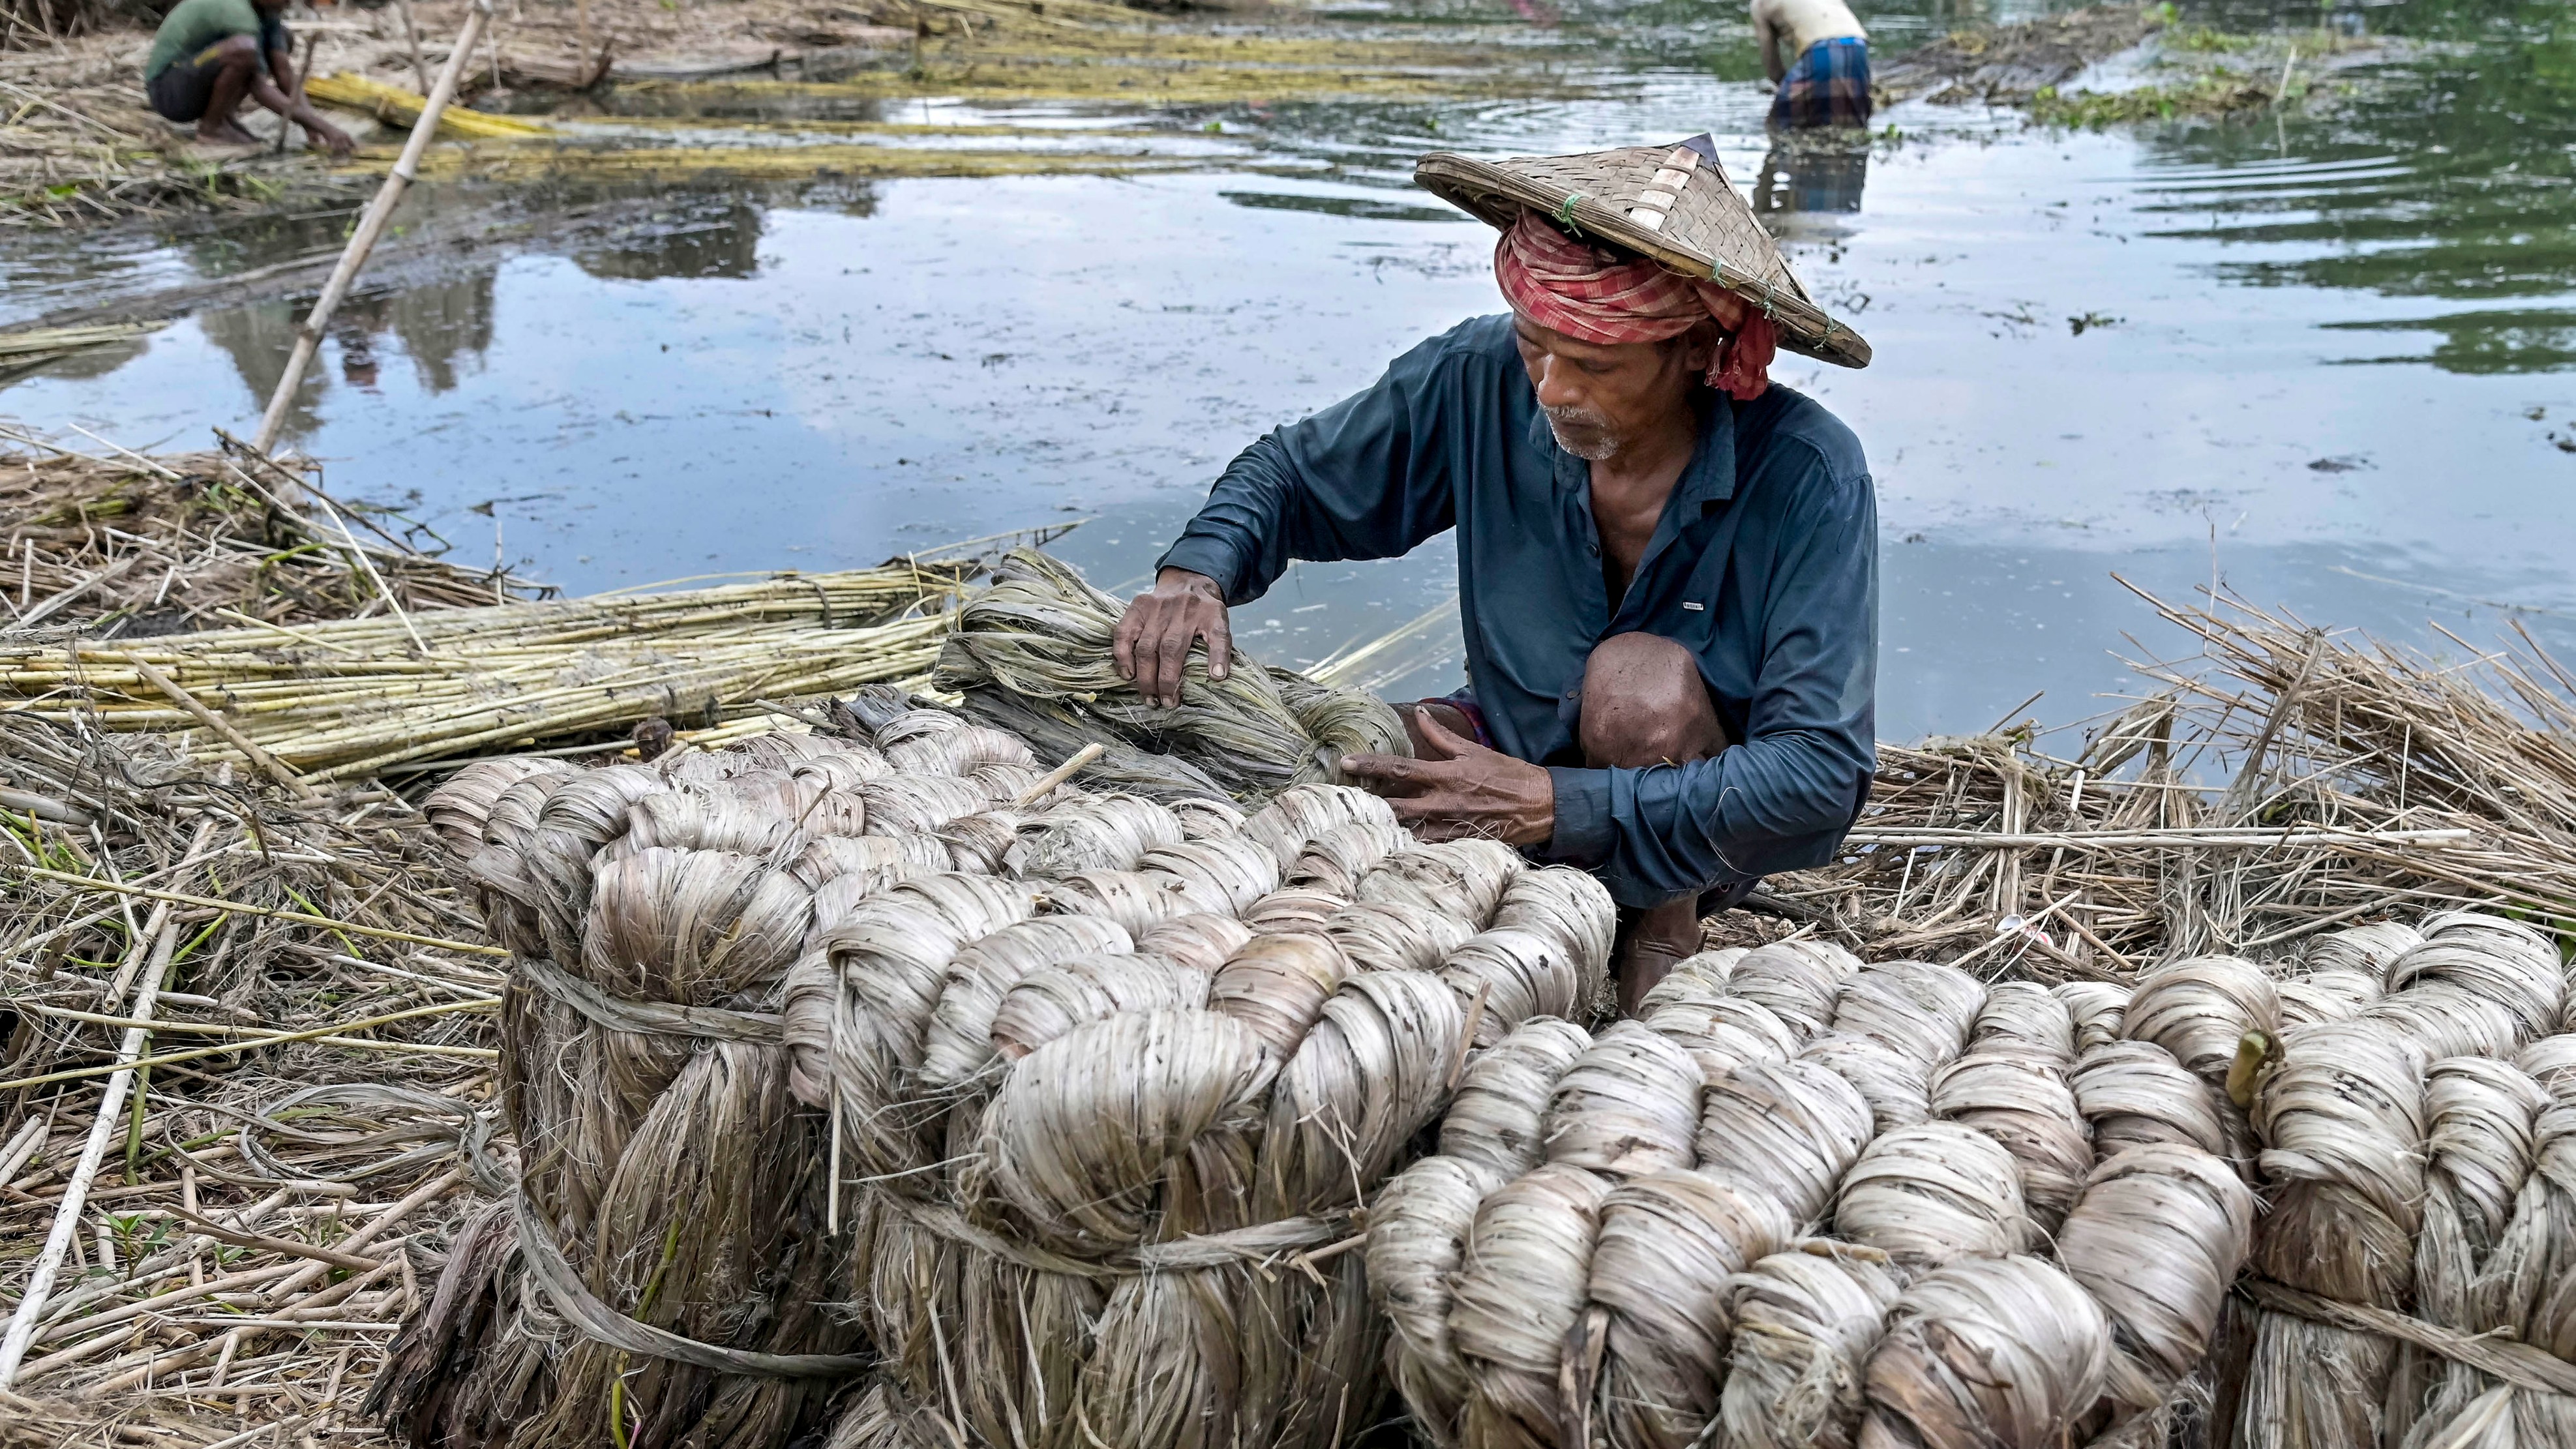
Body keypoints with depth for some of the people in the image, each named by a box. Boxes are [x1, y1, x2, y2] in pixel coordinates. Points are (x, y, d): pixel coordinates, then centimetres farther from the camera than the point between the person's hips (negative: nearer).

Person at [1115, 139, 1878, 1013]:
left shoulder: (1805, 476, -28)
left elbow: (1821, 774, -31)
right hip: (1519, 746, 4)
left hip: (1698, 833, -3)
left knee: (1642, 675, -35)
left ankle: (1659, 967, -14)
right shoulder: (1480, 383, -18)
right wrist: (1197, 571, -25)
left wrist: (1557, 806, -39)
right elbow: (1290, 473, -2)